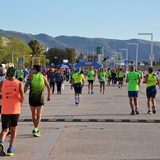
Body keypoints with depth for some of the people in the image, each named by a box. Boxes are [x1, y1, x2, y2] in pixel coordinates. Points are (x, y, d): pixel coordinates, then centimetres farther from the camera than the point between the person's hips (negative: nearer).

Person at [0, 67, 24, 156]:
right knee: (13, 129, 16)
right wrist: (21, 102, 4)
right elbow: (22, 94, -16)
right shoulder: (19, 83, -1)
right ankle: (10, 149, 13)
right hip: (15, 109, 0)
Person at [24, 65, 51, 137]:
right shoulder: (43, 77, 4)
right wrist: (49, 96, 25)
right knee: (39, 115, 0)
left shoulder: (31, 76, -3)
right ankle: (36, 130, -15)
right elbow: (48, 87, 12)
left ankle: (36, 129, 26)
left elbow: (26, 87, -12)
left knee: (34, 114, 16)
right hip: (40, 98, 0)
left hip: (32, 98, 0)